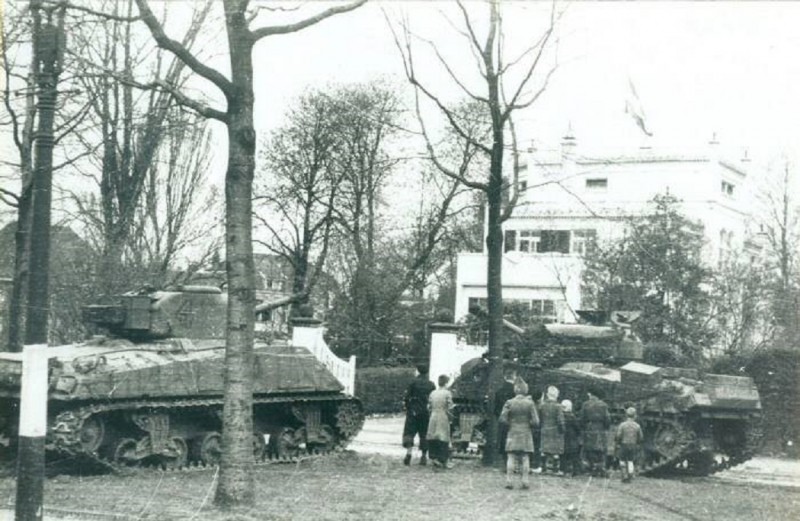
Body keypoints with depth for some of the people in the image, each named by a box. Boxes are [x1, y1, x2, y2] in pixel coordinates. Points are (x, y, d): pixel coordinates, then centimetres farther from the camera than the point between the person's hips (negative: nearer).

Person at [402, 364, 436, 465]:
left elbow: (406, 396, -7)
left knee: (409, 432, -1)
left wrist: (406, 407, 5)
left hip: (413, 412, -3)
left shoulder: (414, 382, -4)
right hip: (427, 413, 3)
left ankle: (409, 452, -19)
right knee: (424, 434, 9)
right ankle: (424, 455, 8)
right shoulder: (431, 385, 7)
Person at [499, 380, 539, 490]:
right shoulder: (530, 403, -4)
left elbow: (502, 419, -8)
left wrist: (510, 424, 8)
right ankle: (525, 481, 1)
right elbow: (535, 422, -7)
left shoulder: (509, 403, -3)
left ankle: (509, 481, -3)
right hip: (526, 434, 0)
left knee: (511, 458, 2)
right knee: (525, 459, 5)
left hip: (513, 434, 0)